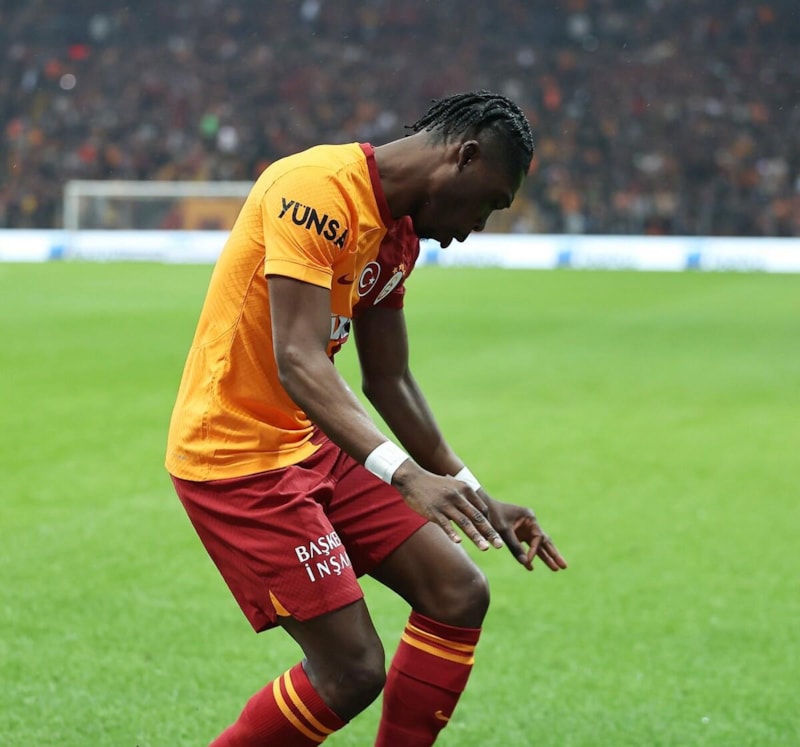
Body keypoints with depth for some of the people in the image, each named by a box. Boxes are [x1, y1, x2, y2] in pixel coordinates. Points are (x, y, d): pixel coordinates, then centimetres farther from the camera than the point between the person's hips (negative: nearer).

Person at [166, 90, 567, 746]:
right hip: (235, 453, -10)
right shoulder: (318, 187, -20)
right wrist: (405, 474, -39)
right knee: (351, 671, -12)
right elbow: (297, 361, -29)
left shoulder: (400, 234, 11)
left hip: (316, 445, 10)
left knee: (459, 594, 2)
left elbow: (388, 382, 17)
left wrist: (477, 500, 14)